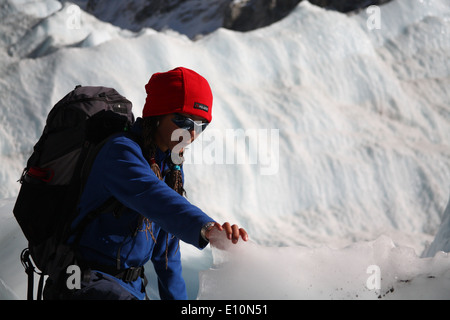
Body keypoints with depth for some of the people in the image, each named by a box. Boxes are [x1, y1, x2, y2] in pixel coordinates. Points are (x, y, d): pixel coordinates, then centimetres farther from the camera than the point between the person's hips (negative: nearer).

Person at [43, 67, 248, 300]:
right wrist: (203, 227, -55)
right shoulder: (120, 151, -17)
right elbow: (152, 197, -39)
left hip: (133, 286, 9)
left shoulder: (172, 168, 11)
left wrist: (177, 297, 17)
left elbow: (167, 247, 17)